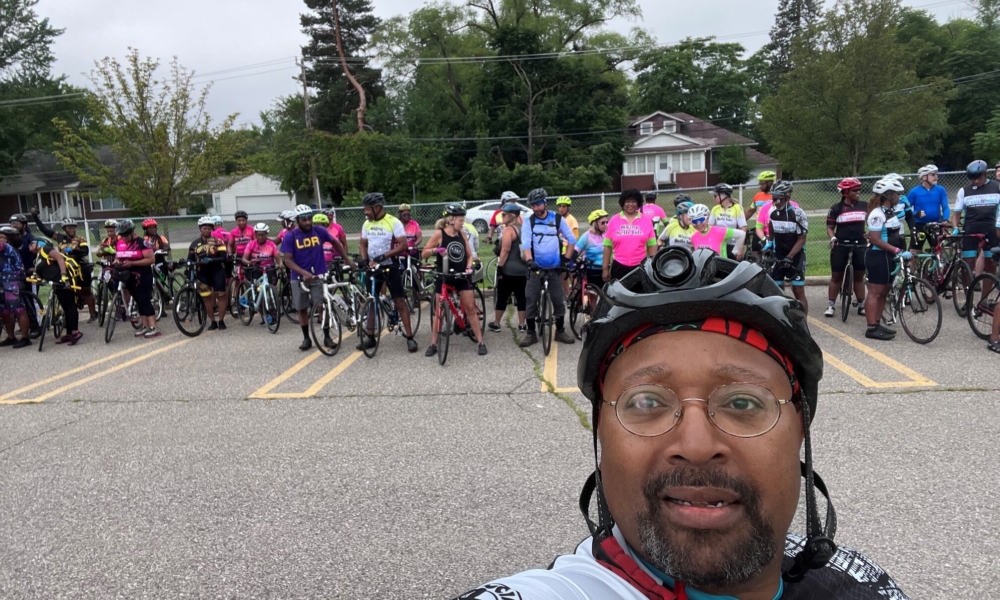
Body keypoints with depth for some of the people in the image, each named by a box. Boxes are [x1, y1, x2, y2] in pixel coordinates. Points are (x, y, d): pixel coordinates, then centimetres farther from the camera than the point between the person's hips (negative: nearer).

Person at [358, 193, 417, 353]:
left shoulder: (393, 222, -13)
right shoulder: (367, 224, 4)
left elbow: (403, 245, -18)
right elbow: (364, 244, 12)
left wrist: (383, 256, -25)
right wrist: (364, 260, -8)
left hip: (390, 266, -6)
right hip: (372, 267, 6)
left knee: (400, 301, -6)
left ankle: (409, 338, -2)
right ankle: (370, 336, 21)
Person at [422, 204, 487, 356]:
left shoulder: (462, 234, 4)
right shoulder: (439, 234, -8)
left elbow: (469, 255, 11)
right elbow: (424, 254, -7)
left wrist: (468, 267, -8)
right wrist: (435, 250, -26)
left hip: (461, 276, 3)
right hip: (444, 277, -3)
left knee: (470, 308, 3)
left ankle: (480, 342, 9)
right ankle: (433, 344, 13)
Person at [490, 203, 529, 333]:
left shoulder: (508, 229, -11)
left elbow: (505, 250, -18)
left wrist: (500, 267, -16)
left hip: (509, 270, -6)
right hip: (523, 269, 6)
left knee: (502, 297, 4)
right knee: (521, 297, 7)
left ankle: (496, 324, 13)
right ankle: (522, 325, 9)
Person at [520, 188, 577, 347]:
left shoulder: (558, 219, -1)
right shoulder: (529, 222, -3)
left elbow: (572, 239, 6)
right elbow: (525, 244, -13)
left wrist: (566, 258, -2)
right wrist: (529, 260, -30)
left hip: (555, 267, 0)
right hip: (536, 267, 0)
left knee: (558, 300, 5)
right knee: (531, 300, -1)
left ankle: (560, 331, 19)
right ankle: (531, 334, 9)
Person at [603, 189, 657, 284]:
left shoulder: (646, 220, 3)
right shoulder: (614, 220, 3)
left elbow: (652, 245, 5)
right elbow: (608, 246, 4)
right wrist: (605, 268, 2)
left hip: (641, 266, 0)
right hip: (619, 267, 0)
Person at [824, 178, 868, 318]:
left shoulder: (864, 206, 4)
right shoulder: (836, 208, -3)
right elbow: (830, 227, 1)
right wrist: (832, 238, -16)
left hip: (860, 245, 2)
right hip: (841, 246, -2)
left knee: (859, 276, 10)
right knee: (836, 276, 4)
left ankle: (861, 304, 19)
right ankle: (831, 305, 11)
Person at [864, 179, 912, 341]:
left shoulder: (889, 212, 13)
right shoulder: (878, 214, -17)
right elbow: (875, 239, -23)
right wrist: (898, 250, -25)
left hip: (888, 256, 10)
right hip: (878, 256, -10)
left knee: (884, 292, 13)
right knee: (875, 292, -6)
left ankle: (877, 324, 21)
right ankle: (872, 328, -3)